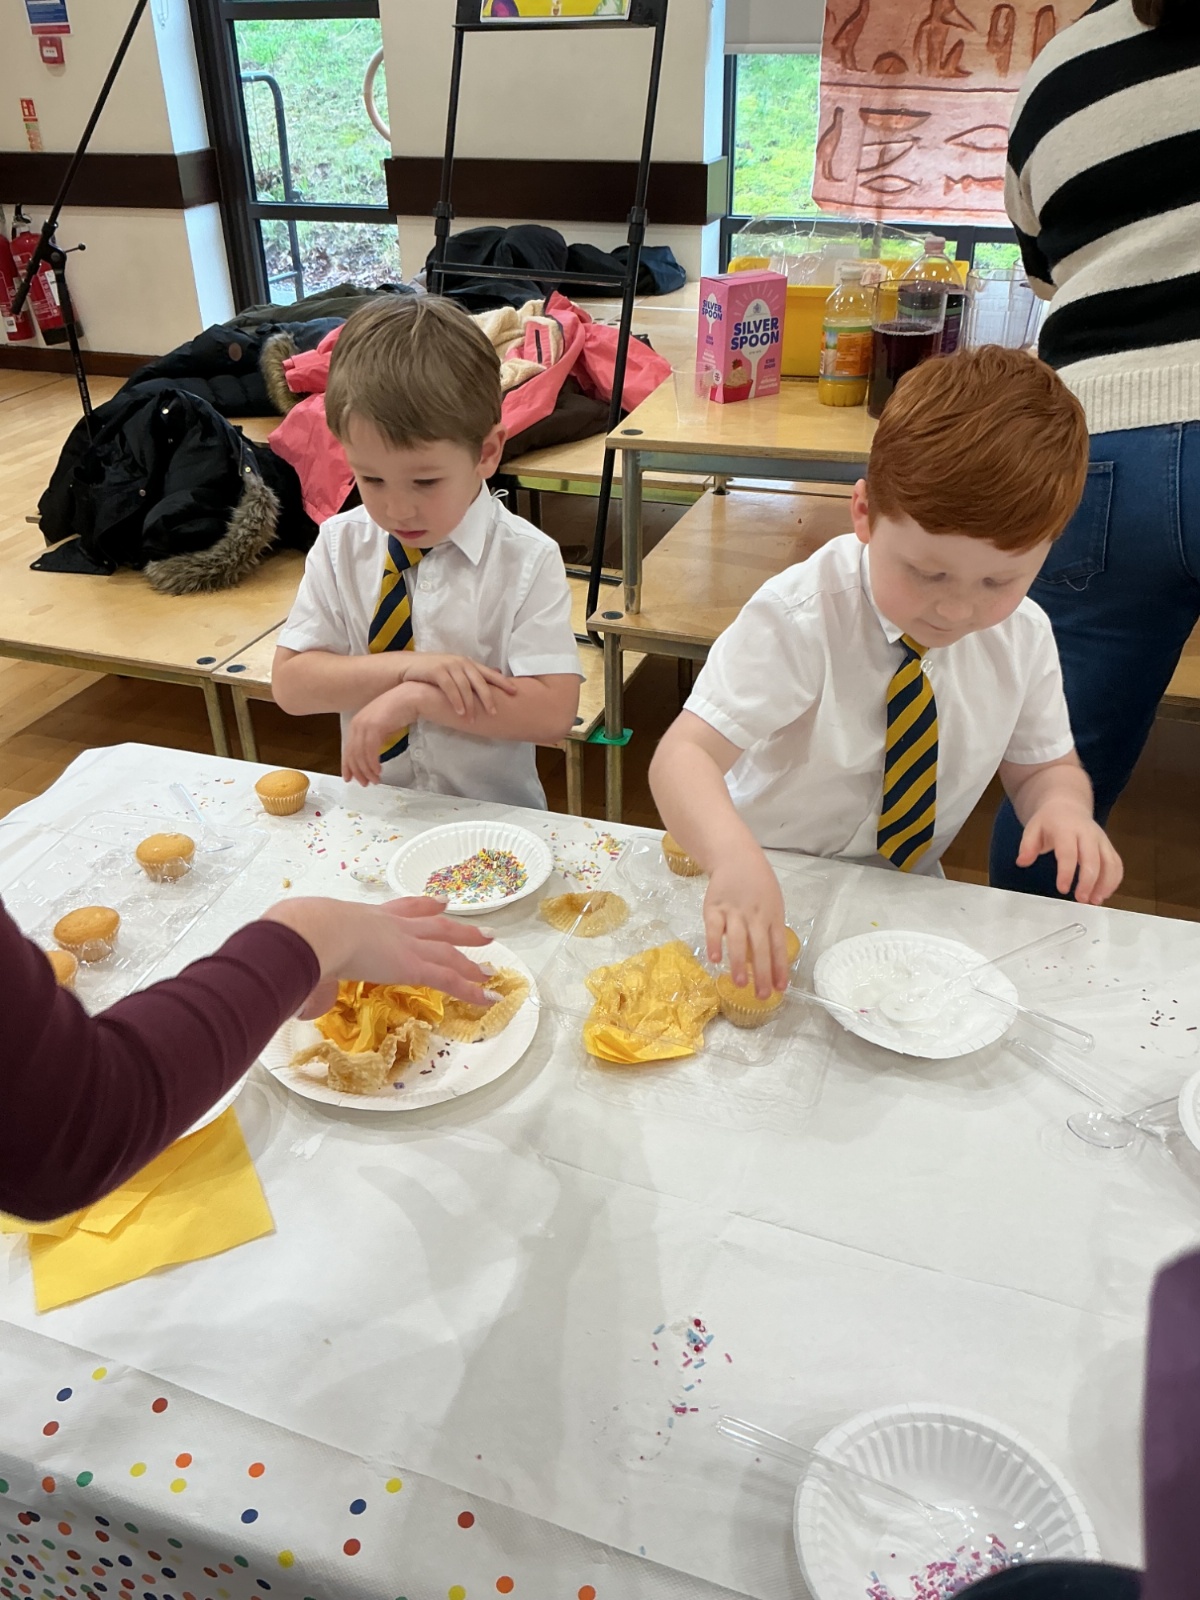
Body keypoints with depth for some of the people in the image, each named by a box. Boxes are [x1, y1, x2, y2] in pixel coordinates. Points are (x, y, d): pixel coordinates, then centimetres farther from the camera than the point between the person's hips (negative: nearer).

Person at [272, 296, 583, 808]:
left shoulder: (527, 560, -10)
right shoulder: (340, 544, 0)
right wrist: (405, 667, -18)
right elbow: (289, 683, -4)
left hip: (490, 819, -2)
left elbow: (553, 711, -16)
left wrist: (417, 697, -23)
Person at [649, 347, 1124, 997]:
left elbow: (1041, 765, 7)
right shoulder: (802, 616, -25)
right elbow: (684, 755, -32)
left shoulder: (1024, 634, -8)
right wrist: (736, 860, -52)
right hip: (771, 890, -5)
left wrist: (1063, 804, -17)